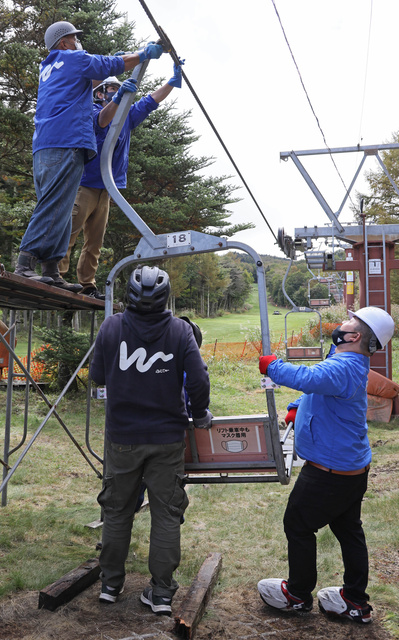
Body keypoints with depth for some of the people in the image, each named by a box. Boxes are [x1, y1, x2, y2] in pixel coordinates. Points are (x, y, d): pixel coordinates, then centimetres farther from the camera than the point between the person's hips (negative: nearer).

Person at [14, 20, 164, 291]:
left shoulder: (47, 69, 31)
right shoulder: (74, 59, 8)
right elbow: (119, 65, 11)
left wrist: (109, 63, 44)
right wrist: (146, 53, 25)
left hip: (43, 147, 9)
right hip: (66, 143, -9)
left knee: (59, 210, 5)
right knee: (54, 208, -15)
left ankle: (51, 271, -1)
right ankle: (25, 264, -22)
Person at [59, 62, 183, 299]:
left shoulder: (126, 116, 18)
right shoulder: (90, 111, -3)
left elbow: (150, 102, 15)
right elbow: (101, 120, -26)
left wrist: (174, 81, 5)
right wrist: (118, 97, -42)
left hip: (105, 188, 7)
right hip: (84, 184, -7)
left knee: (95, 241, 6)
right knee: (69, 231, -12)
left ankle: (87, 285, 9)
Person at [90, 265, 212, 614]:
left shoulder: (111, 327, -8)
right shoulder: (180, 330, -10)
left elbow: (98, 375, 1)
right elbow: (199, 379, -12)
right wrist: (200, 415, 5)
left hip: (122, 437, 1)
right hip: (167, 437, -1)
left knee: (117, 510, 17)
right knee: (166, 514, 10)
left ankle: (111, 584, 29)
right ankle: (161, 593, 15)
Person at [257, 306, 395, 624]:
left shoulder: (344, 368, -27)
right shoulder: (349, 365, 8)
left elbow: (310, 378, -45)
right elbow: (318, 389, 24)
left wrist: (273, 366, -30)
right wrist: (297, 406, 11)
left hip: (330, 472, -10)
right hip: (353, 467, 10)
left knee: (298, 526, 8)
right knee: (348, 529, 19)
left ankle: (298, 594, 27)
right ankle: (356, 601, 32)